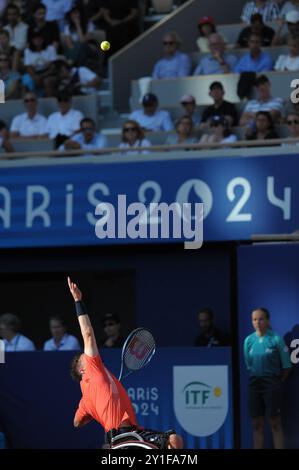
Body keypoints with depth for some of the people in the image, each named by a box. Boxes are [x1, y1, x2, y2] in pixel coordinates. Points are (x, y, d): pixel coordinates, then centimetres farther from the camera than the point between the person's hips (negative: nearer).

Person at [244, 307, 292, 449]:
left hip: (272, 382, -4)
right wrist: (255, 377, 10)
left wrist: (278, 382, 1)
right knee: (257, 423, 7)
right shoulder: (249, 340, 5)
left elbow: (286, 366, -3)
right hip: (254, 382, 4)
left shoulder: (276, 339, -8)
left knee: (275, 422, -5)